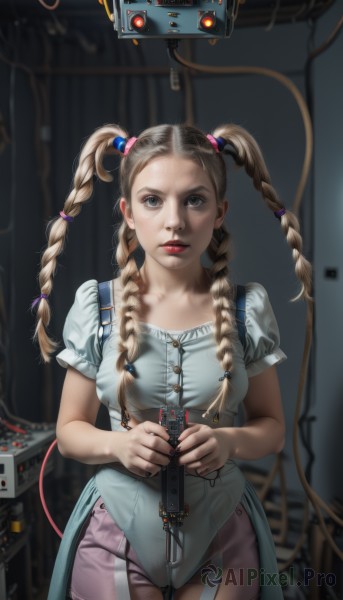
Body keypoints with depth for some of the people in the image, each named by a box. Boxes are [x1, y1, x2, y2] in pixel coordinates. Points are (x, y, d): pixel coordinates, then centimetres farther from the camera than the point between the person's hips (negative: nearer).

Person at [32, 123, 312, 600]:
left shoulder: (248, 307, -7)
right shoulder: (96, 306, -8)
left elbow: (272, 427, 2)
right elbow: (70, 430, 0)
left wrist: (229, 442, -19)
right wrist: (118, 444, -20)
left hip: (222, 533, 1)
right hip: (118, 532, 0)